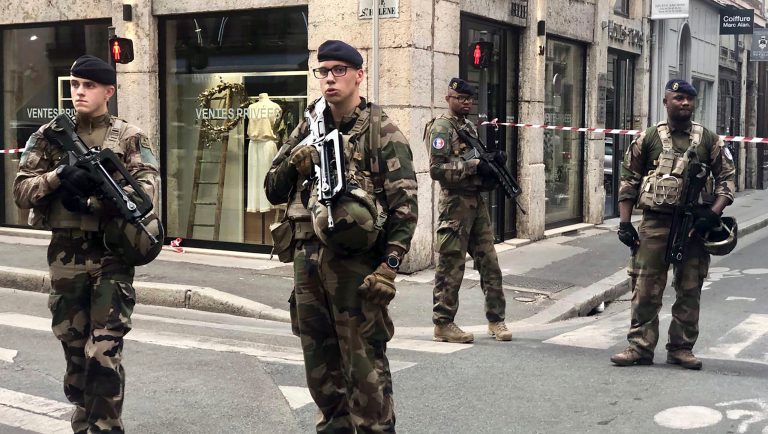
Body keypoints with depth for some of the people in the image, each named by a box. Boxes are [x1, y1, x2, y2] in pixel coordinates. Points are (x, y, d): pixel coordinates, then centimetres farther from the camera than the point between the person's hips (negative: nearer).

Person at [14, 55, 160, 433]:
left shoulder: (130, 137, 2)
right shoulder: (49, 135, 8)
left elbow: (148, 188, -11)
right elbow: (21, 191, 2)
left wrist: (92, 200, -21)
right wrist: (60, 176, -16)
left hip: (112, 253, -3)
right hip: (65, 255, 3)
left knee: (104, 352, -8)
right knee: (74, 348, 12)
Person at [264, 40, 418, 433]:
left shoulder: (381, 131, -4)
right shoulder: (307, 130, 14)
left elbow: (404, 203, -9)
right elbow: (273, 190, 15)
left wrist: (390, 263, -18)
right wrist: (294, 165, -6)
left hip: (356, 261, -6)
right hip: (307, 258, 6)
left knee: (364, 364, -3)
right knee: (319, 362, 15)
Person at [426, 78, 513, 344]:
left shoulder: (470, 127, 17)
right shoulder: (442, 127, -8)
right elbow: (436, 169, -18)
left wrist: (494, 160, 2)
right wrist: (474, 165, -21)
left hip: (477, 201, 8)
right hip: (455, 202, -8)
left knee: (489, 263, 9)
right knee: (451, 266, -2)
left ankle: (495, 319, 17)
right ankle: (443, 324, 6)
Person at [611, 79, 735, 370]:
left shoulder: (709, 141, 7)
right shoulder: (647, 139, 4)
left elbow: (726, 177, 7)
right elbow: (628, 181, 6)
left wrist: (714, 214, -9)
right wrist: (624, 223, -1)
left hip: (694, 225, 1)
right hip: (655, 223, -1)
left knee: (690, 291, 6)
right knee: (645, 289, -1)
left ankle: (682, 348, 17)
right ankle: (640, 347, 8)